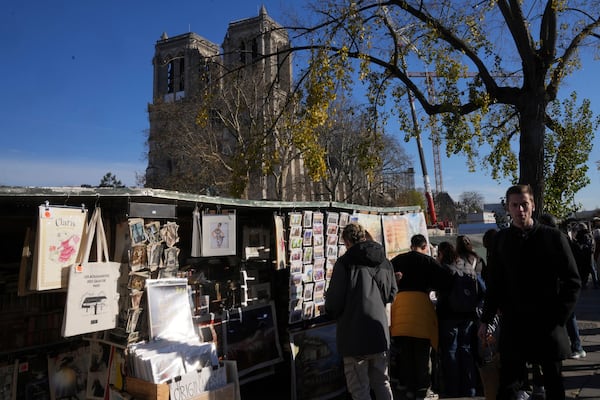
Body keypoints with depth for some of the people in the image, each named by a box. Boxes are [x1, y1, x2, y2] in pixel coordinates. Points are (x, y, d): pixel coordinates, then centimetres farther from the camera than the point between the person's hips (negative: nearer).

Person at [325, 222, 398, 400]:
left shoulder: (344, 262, -12)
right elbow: (392, 294, 17)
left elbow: (333, 300, -13)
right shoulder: (384, 262, 7)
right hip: (380, 331, 6)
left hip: (355, 334, -6)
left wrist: (335, 314, 8)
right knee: (382, 383, 21)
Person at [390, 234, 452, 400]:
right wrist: (429, 284, 12)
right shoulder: (428, 260, 5)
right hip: (420, 301, -3)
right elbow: (446, 281, -2)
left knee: (404, 352, 10)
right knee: (421, 352, 7)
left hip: (398, 303, 3)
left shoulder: (396, 260, 13)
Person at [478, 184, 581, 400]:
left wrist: (559, 316, -7)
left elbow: (572, 281, 0)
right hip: (512, 324, 1)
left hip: (547, 325, -1)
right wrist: (486, 319, 7)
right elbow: (495, 283, 7)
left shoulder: (553, 237, -4)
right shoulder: (501, 240, 1)